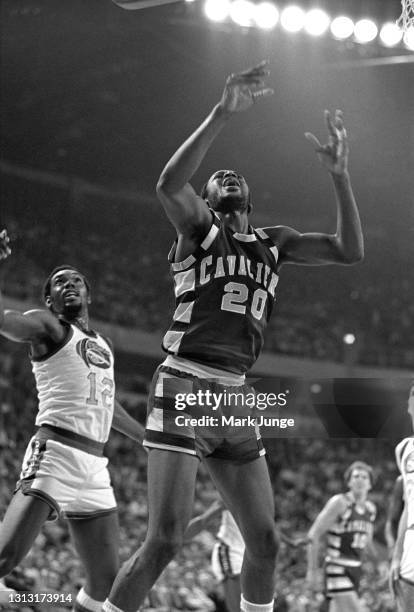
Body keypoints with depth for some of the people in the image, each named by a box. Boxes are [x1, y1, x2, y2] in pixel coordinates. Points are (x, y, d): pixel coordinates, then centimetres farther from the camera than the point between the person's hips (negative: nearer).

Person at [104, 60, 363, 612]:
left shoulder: (272, 243, 19)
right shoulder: (198, 229, 3)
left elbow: (350, 251, 11)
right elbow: (169, 185, -20)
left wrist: (339, 174, 2)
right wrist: (223, 114, -25)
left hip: (234, 399, 6)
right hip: (183, 390, -6)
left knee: (264, 540, 7)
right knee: (165, 540, -13)